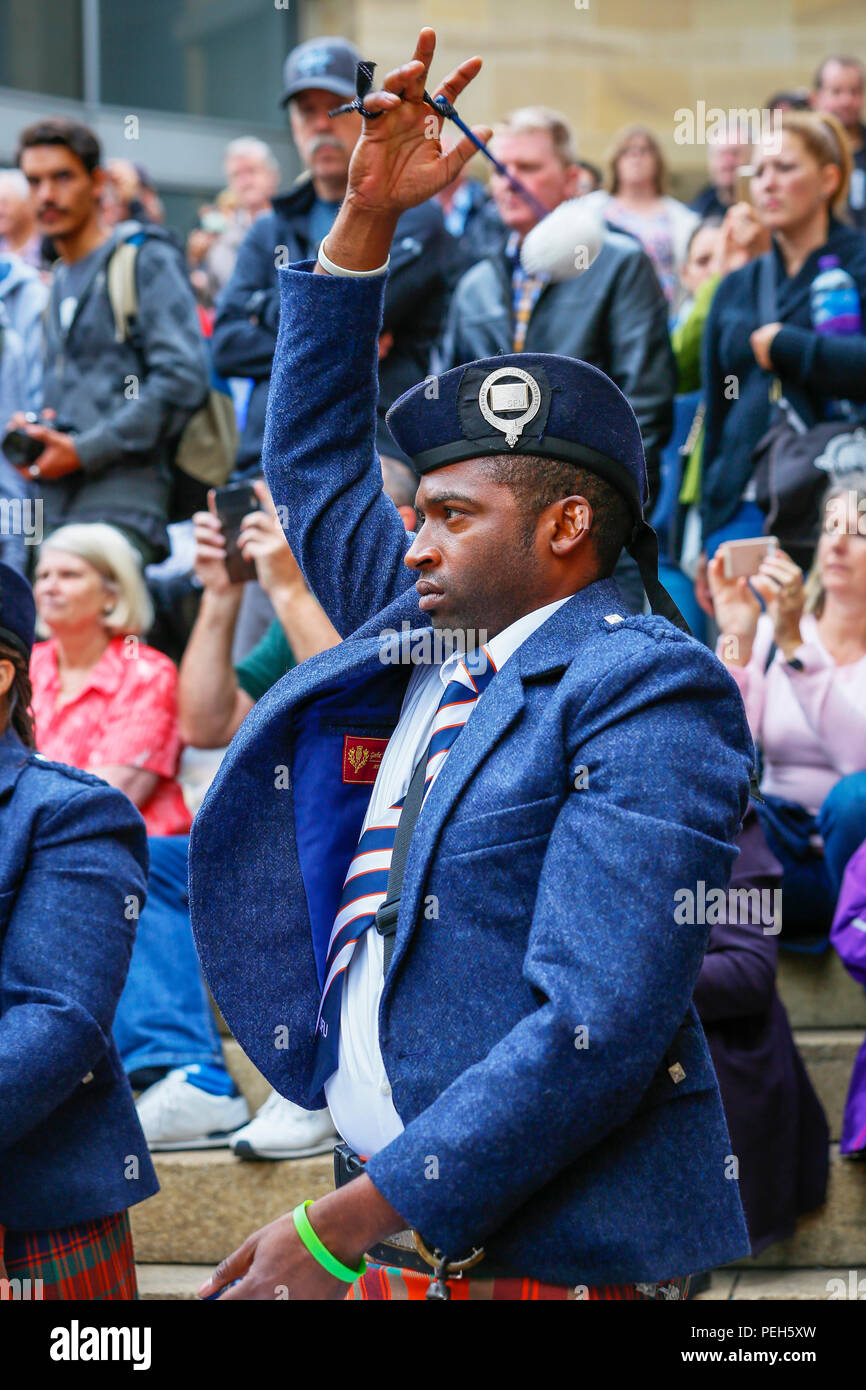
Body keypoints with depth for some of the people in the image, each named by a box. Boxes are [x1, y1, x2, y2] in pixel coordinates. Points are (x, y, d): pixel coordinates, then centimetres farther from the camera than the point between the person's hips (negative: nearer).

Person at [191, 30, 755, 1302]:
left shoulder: (648, 690, -11)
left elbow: (600, 1023, -21)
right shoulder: (420, 646, 13)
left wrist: (345, 1225, -20)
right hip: (401, 1236, 7)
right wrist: (366, 218, 17)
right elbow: (312, 458, 27)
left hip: (556, 1251, -7)